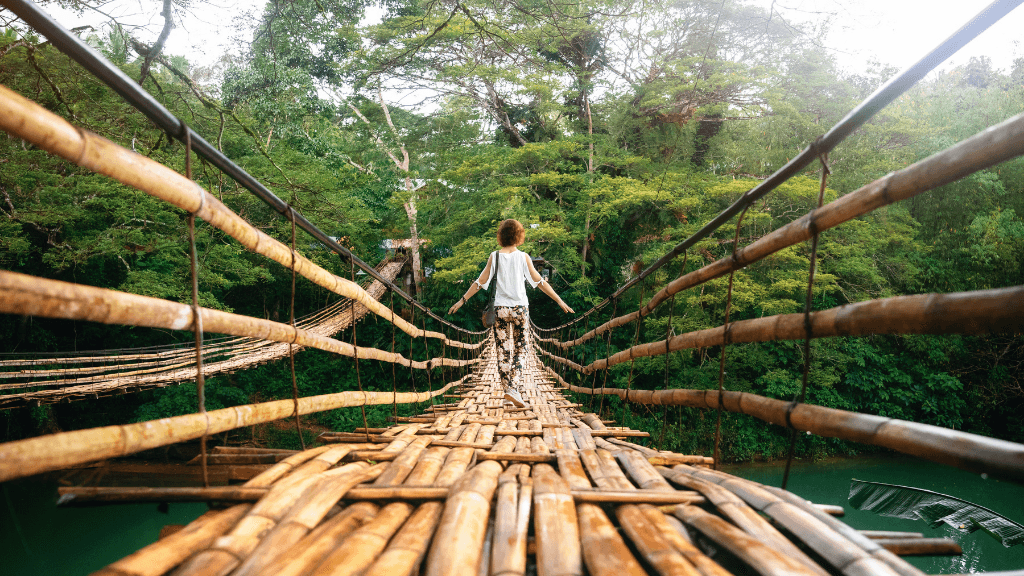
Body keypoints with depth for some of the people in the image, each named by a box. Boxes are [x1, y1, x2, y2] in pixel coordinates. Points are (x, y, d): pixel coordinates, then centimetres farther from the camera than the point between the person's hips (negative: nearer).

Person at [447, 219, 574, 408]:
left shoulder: (494, 257, -1)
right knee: (519, 350, 8)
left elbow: (480, 282, -1)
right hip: (520, 308, -1)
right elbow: (539, 282, -2)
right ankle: (514, 389, -4)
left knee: (504, 351, 9)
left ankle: (508, 389, 12)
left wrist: (462, 300, 8)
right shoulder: (523, 257, -3)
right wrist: (559, 301, 4)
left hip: (501, 309, 1)